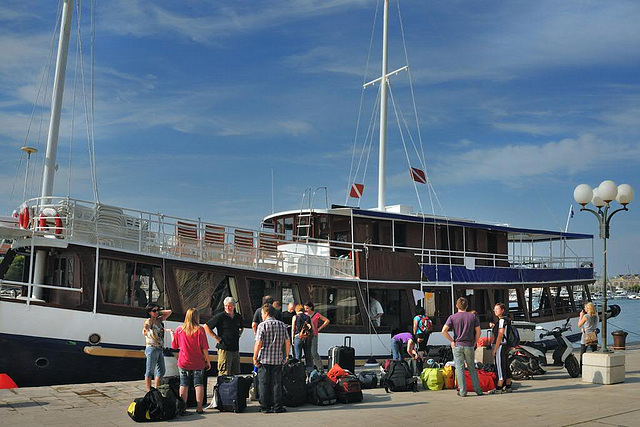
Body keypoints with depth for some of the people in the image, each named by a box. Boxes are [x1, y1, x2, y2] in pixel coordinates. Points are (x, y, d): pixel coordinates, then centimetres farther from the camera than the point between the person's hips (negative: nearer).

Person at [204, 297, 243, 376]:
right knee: (224, 374, -6)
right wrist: (216, 337, -7)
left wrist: (239, 334, 14)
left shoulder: (238, 317, 11)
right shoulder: (220, 316, -6)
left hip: (236, 350, 6)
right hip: (224, 349, -6)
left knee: (236, 374, 9)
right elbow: (206, 327, -5)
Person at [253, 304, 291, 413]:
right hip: (278, 359, 3)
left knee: (264, 383, 5)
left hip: (264, 359, -3)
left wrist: (255, 357, -6)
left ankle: (265, 406, 7)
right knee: (276, 383, 8)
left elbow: (258, 343, -12)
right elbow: (288, 342, 6)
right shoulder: (282, 325, 7)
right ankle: (277, 407, 8)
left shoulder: (262, 325, -7)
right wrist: (286, 356, 14)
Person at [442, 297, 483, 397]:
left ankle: (463, 391, 2)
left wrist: (452, 340, -2)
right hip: (469, 346, 2)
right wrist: (474, 343, 10)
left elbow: (444, 330, -12)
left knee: (460, 368, 2)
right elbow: (478, 332, 1)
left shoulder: (452, 317, -2)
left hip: (457, 345, -2)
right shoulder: (473, 316, 3)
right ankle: (478, 389, 13)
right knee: (472, 368, 14)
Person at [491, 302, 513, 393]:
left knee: (500, 367, -8)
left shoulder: (502, 320, -14)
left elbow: (500, 336, -18)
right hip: (506, 346, 10)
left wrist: (495, 349, -18)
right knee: (506, 367, 12)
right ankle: (508, 387, 16)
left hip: (500, 346, -10)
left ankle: (498, 388, -7)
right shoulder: (506, 320, 17)